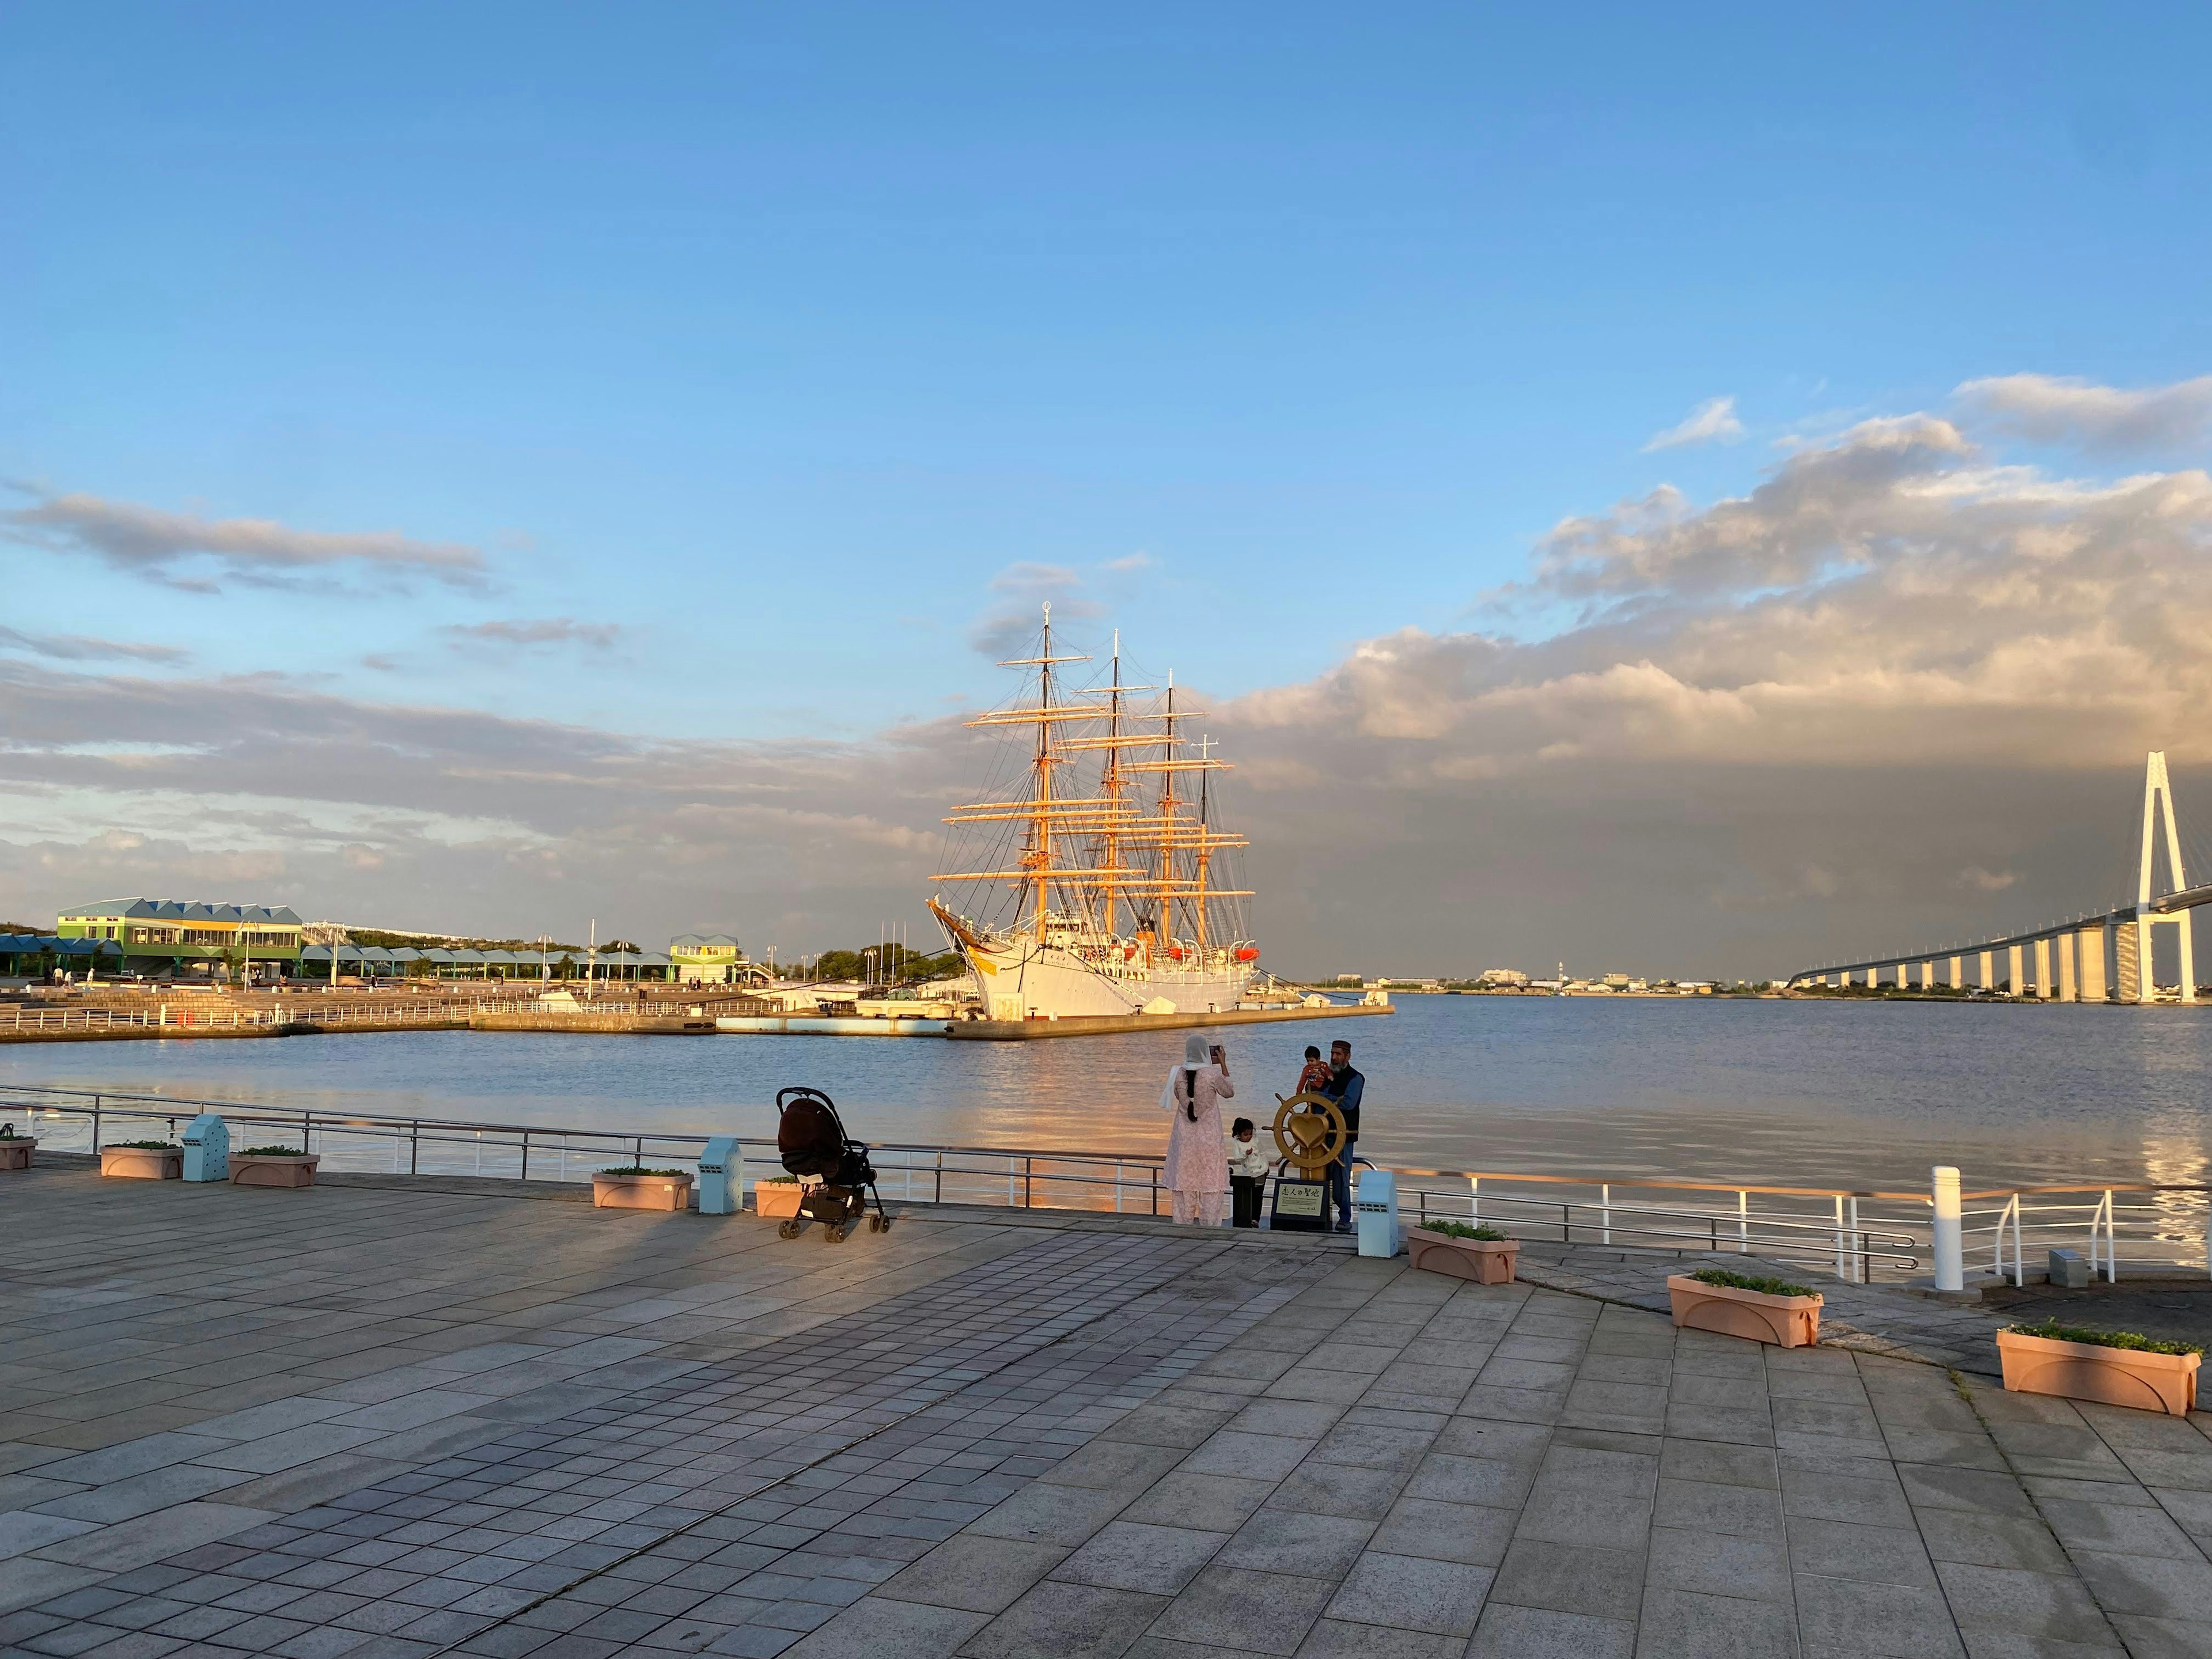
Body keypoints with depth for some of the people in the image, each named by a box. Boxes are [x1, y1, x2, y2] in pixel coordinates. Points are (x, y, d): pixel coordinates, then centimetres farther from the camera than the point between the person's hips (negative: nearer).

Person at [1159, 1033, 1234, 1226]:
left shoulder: (1178, 1074, -7)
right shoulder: (1212, 1075, -15)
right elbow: (1229, 1092, 4)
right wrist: (1223, 1064, 11)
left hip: (1184, 1139, 3)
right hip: (1209, 1139, -3)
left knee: (1183, 1182, 10)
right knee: (1210, 1185, 5)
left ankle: (1183, 1224, 14)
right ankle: (1209, 1225, 5)